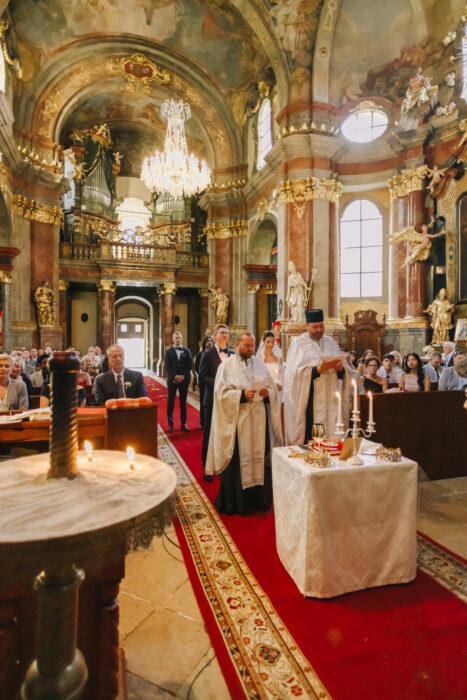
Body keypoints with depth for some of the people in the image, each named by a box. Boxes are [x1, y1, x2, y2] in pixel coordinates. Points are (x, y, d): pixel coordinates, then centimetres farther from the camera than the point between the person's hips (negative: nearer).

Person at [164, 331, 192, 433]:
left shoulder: (187, 351, 8)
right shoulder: (169, 352, 4)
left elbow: (189, 366, 3)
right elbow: (167, 366, -3)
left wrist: (183, 376, -12)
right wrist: (175, 376, -15)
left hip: (184, 379, 1)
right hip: (172, 380, -1)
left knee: (183, 402, 6)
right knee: (171, 402, 3)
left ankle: (183, 423, 12)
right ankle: (170, 424, 9)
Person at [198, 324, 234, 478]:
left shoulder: (233, 354, 11)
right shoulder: (208, 354, -1)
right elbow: (202, 378, -7)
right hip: (213, 399, -4)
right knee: (210, 433, 4)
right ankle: (207, 468, 16)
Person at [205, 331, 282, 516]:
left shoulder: (260, 364, 14)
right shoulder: (227, 365, 2)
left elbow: (273, 389, 13)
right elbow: (222, 393, -7)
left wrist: (267, 393, -9)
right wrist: (242, 395, -19)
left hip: (259, 419, 4)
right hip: (237, 421, -4)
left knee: (260, 458, 5)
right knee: (238, 460, -2)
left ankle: (259, 499, 19)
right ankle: (235, 503, 12)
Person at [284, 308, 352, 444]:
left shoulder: (331, 343, 14)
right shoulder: (298, 344, -1)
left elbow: (344, 373, 12)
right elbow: (296, 373, -11)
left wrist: (341, 368, -9)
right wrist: (318, 370, -22)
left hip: (329, 402, 4)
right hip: (308, 402, -4)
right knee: (309, 439, -6)